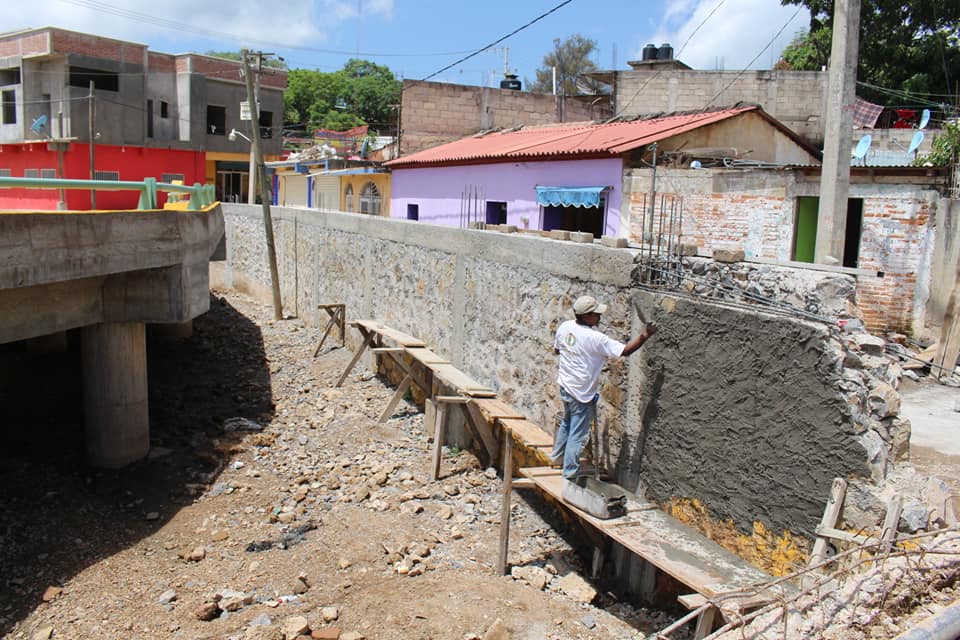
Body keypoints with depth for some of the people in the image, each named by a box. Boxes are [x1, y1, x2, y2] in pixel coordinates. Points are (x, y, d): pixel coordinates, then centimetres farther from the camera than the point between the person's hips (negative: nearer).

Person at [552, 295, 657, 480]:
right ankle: (570, 473, 16)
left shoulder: (564, 327, -5)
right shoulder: (595, 339, -26)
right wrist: (645, 335, -17)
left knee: (566, 422, 30)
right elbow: (625, 350, -25)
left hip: (565, 386, 8)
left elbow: (556, 350, 12)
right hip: (582, 394, -8)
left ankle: (558, 457, 46)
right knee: (578, 434, 6)